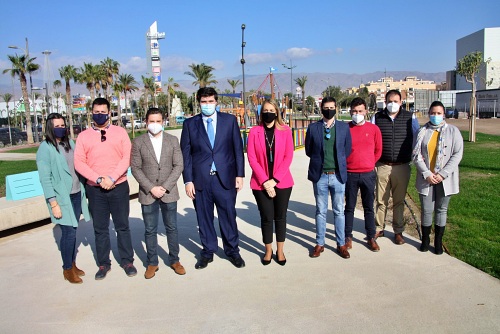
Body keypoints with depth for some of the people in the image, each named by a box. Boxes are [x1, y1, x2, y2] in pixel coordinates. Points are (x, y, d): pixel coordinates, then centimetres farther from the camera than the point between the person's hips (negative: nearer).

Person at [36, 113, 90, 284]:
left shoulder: (70, 143, 7)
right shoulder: (45, 148, -10)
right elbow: (45, 179, -12)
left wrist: (83, 191, 10)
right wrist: (54, 204, -15)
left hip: (77, 195, 5)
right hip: (62, 198, -5)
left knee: (73, 231, 13)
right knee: (69, 233, -2)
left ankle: (73, 264, 28)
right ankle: (67, 269, 15)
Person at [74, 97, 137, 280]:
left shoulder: (120, 132, 3)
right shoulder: (83, 136, 5)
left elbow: (127, 158, -5)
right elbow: (79, 163, -3)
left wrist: (112, 178, -15)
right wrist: (99, 179, -15)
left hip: (119, 186, -1)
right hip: (95, 189, 1)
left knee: (122, 225, 8)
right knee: (100, 228, 10)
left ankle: (127, 261, 21)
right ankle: (103, 264, 23)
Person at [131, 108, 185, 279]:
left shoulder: (173, 140, 3)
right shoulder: (138, 142, 1)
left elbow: (178, 165, -1)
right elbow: (135, 168, -2)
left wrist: (165, 187, -10)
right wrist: (151, 188, -12)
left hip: (169, 192, 1)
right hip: (147, 193, 0)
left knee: (172, 228, 9)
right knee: (150, 230, 8)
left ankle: (174, 260, 24)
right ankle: (152, 263, 22)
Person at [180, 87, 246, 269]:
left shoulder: (229, 120, 5)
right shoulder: (190, 124, 4)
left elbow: (238, 149, 5)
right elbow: (185, 154, 3)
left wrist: (239, 174, 1)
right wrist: (188, 180, -3)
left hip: (225, 178, 0)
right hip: (200, 179, 1)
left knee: (228, 216, 7)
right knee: (204, 218, 10)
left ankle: (232, 251, 25)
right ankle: (207, 252, 27)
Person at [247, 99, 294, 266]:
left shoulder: (285, 131, 1)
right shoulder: (254, 132, 0)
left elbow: (288, 156, -3)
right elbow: (251, 158, -4)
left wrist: (275, 179, -11)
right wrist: (264, 181, -12)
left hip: (282, 182, 1)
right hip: (260, 183, 0)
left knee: (280, 216, 10)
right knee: (266, 217, 6)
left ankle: (280, 250, 26)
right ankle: (268, 250, 25)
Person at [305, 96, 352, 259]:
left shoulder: (344, 127, 3)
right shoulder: (313, 128, 1)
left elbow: (347, 150, 8)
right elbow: (308, 151, 7)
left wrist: (338, 162, 6)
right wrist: (319, 160, 5)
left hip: (338, 175, 1)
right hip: (320, 176, 0)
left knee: (339, 211, 10)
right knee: (321, 212, 10)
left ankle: (341, 244, 22)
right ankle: (320, 244, 22)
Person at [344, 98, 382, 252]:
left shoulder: (373, 129, 1)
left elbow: (378, 150, 10)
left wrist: (369, 164, 10)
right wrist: (347, 164, 5)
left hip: (368, 174, 1)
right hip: (350, 174, -1)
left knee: (369, 207, 10)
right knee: (349, 207, 8)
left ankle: (371, 237, 20)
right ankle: (348, 237, 19)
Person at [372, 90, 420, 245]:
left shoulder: (410, 118, 3)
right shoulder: (377, 117, 3)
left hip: (402, 166, 0)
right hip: (382, 166, 0)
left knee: (399, 201, 10)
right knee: (381, 200, 7)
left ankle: (398, 231, 21)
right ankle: (379, 229, 21)